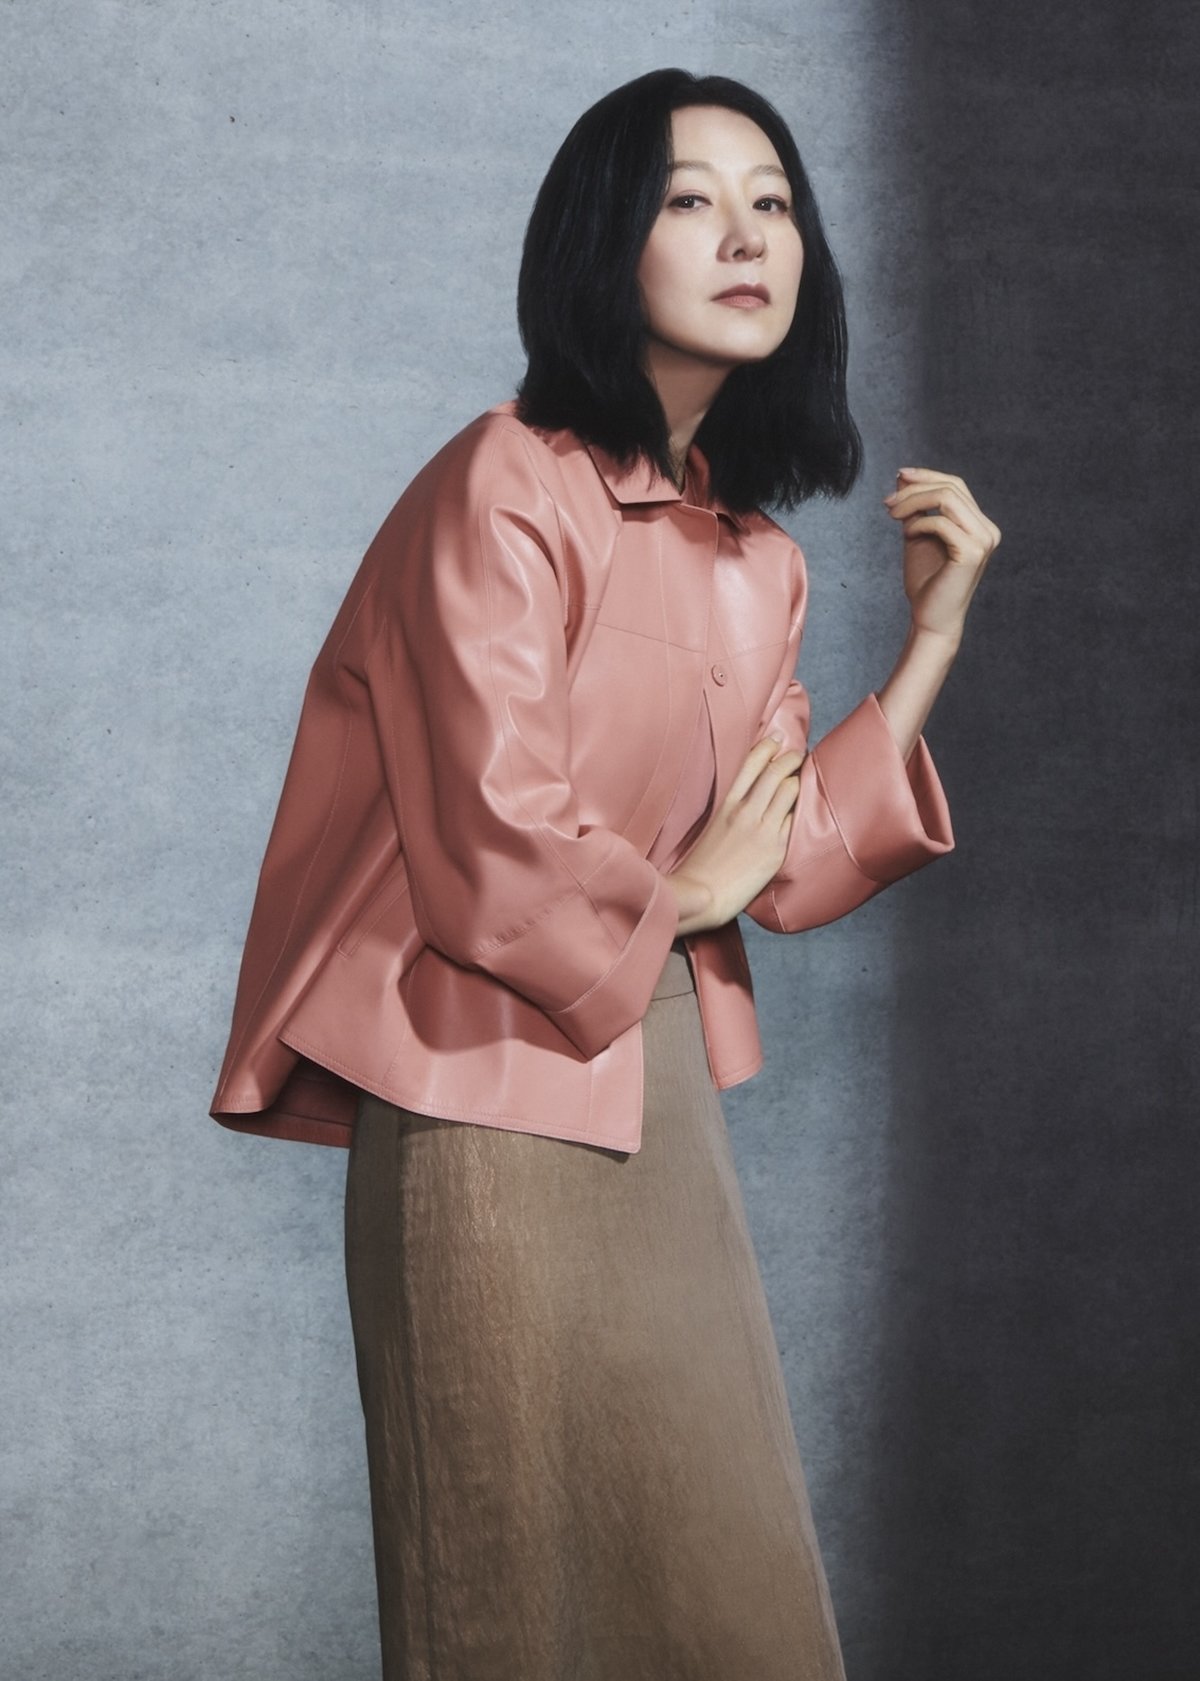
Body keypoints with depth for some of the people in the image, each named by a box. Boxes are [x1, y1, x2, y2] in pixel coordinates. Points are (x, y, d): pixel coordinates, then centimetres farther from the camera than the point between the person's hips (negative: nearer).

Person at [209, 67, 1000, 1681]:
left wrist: (937, 627, 4)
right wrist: (680, 891, -3)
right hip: (491, 1085, -8)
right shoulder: (506, 491, -14)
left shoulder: (758, 562, 10)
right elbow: (496, 855, -21)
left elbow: (788, 863, 6)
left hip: (657, 1078, 8)